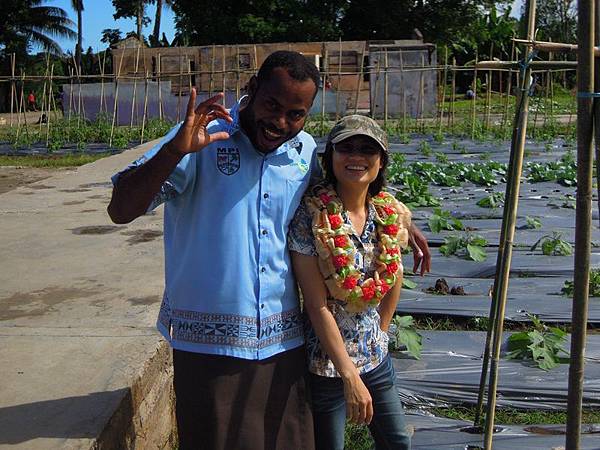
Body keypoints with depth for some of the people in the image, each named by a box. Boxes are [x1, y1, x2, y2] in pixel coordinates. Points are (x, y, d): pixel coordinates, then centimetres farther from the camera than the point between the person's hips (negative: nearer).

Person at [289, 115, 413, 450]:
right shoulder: (311, 216, -18)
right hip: (327, 364, -5)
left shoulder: (391, 214, -3)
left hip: (376, 357, 6)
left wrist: (380, 332, 11)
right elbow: (317, 306, -20)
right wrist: (350, 376, -20)